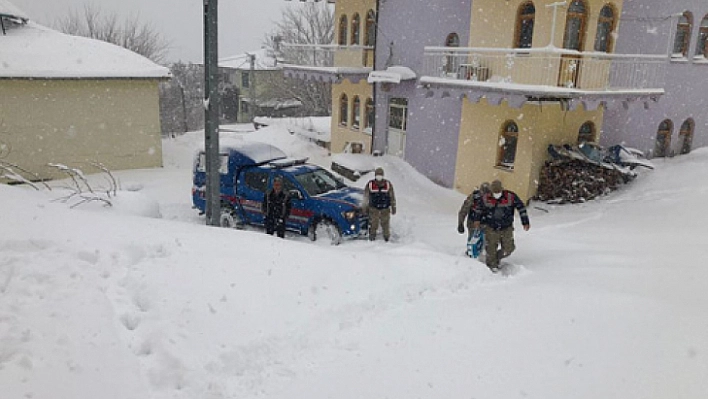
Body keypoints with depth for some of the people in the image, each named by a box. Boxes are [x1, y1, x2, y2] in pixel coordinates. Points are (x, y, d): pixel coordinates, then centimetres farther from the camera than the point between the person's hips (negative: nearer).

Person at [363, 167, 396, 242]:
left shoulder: (388, 184, -1)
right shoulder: (370, 184, -3)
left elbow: (392, 197, 7)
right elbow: (365, 197, 6)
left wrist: (393, 208, 9)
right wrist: (365, 207, 7)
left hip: (385, 209, 1)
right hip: (373, 209, -1)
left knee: (385, 224, 6)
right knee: (373, 224, -1)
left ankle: (387, 238, 21)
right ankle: (372, 240, 10)